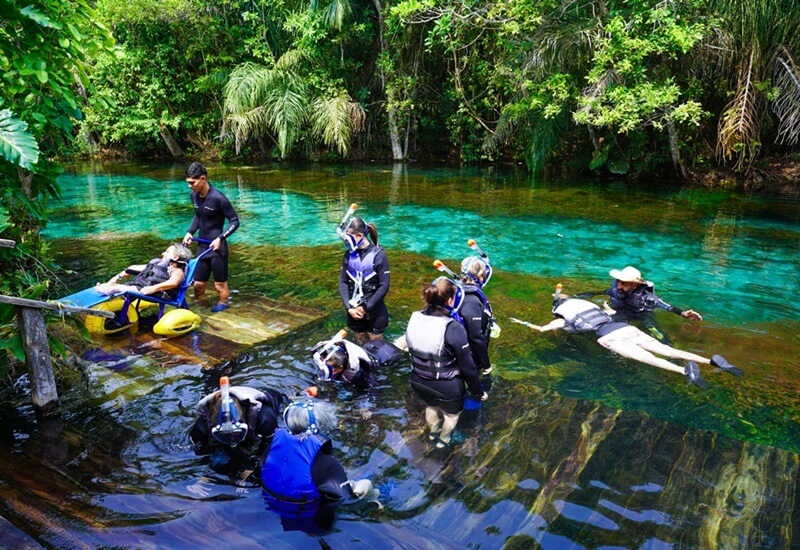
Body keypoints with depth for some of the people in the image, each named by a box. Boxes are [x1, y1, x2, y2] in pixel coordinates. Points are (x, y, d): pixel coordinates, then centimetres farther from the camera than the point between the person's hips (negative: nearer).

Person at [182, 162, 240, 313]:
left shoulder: (218, 198, -19)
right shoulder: (194, 195, 2)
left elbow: (234, 221, -14)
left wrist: (220, 238, -23)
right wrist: (189, 232, 7)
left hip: (217, 248, -6)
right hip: (202, 246, 6)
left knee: (220, 285, 3)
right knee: (198, 284, 11)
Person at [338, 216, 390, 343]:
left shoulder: (378, 255, -12)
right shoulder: (349, 255, 1)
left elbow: (384, 286, -13)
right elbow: (343, 282, 1)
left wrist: (366, 307, -16)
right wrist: (348, 307, -11)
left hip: (374, 311, -4)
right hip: (354, 310, 4)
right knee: (362, 346, 17)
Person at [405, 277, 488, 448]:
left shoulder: (415, 319, -13)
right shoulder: (453, 328, -30)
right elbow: (467, 368, -21)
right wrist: (479, 391, -5)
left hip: (418, 382, 5)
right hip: (447, 387, -5)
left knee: (432, 405, 37)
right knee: (452, 413, 30)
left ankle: (433, 432, 62)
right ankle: (443, 439, 54)